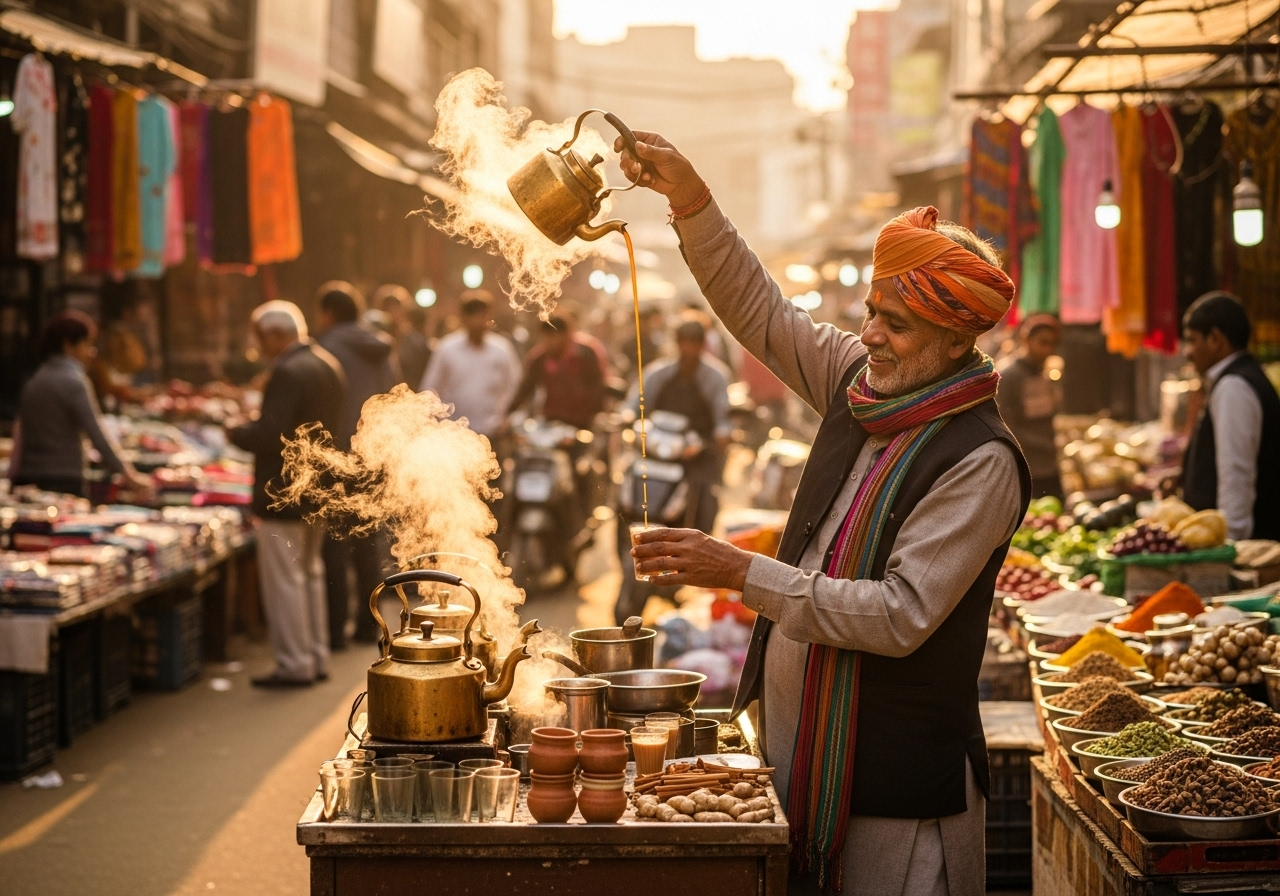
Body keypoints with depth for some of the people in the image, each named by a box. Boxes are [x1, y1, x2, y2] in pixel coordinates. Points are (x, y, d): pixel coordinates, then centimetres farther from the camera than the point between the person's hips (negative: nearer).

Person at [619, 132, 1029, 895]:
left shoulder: (980, 461, -19)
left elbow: (902, 615, -25)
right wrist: (690, 198, -3)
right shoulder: (861, 383, 3)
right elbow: (759, 310, 10)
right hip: (800, 746, 7)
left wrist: (743, 574, -26)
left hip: (896, 779, -7)